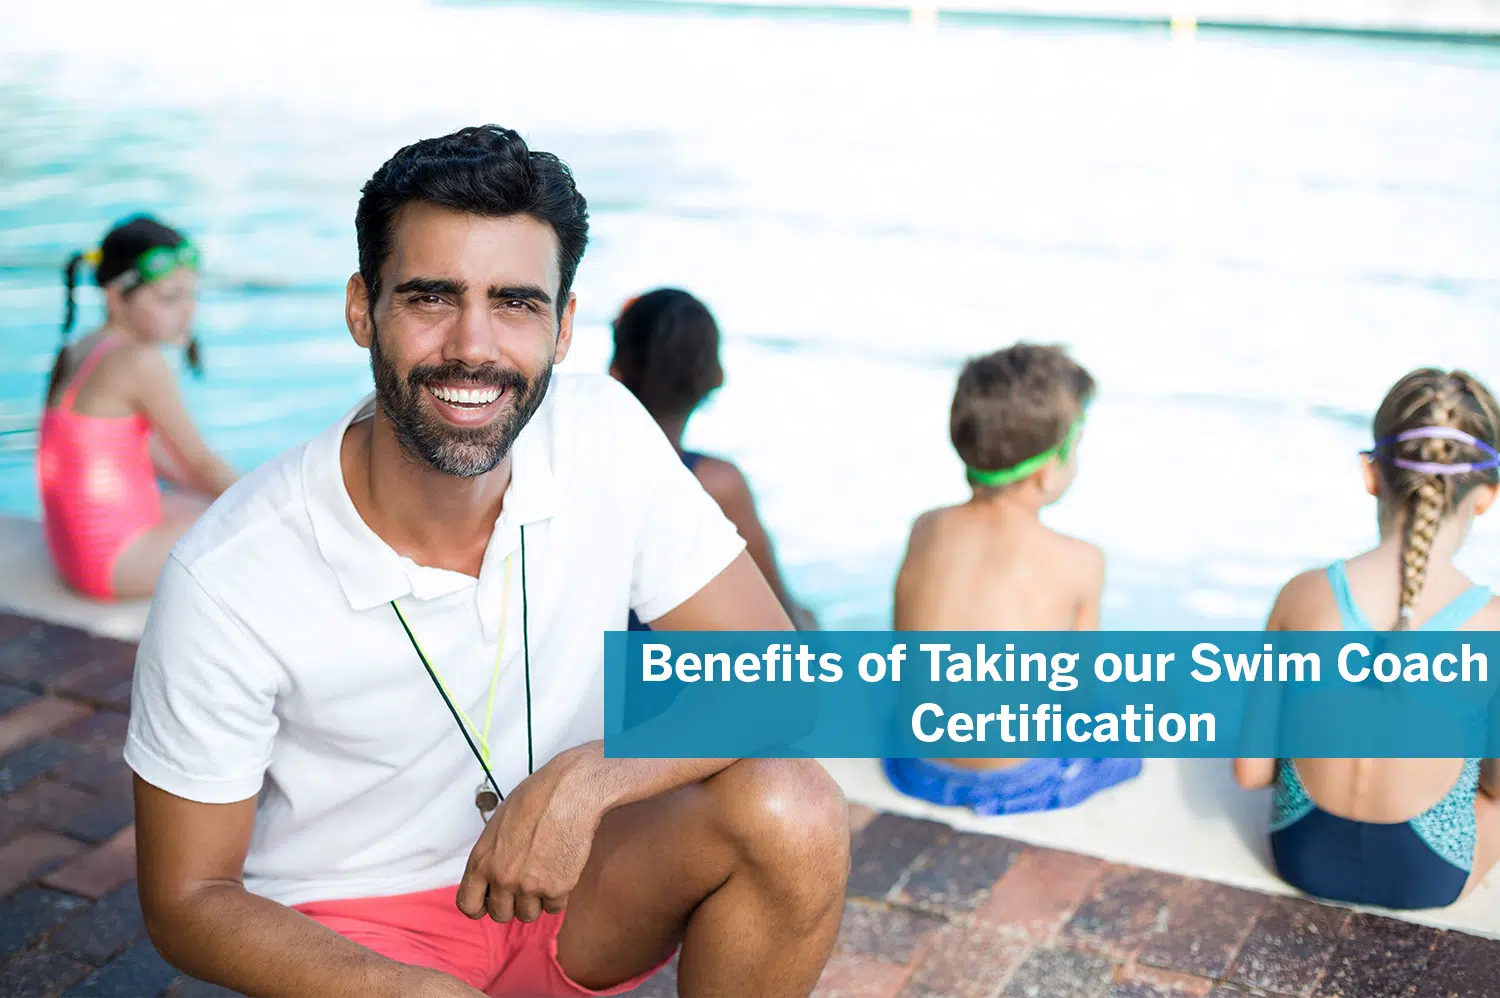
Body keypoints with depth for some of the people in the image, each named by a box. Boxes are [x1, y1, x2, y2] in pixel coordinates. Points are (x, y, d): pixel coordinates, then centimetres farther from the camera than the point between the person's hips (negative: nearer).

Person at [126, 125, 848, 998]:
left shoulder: (604, 434, -14)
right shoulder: (226, 579, -22)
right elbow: (187, 901, -12)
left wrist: (582, 781, -29)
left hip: (557, 878, 3)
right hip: (347, 927, -2)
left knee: (793, 813, -23)